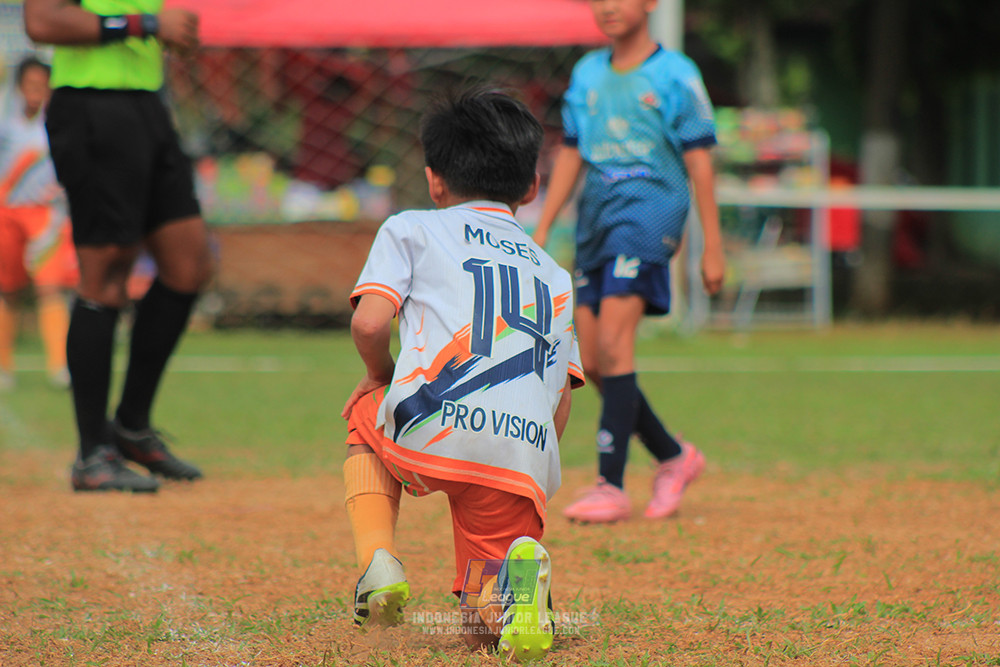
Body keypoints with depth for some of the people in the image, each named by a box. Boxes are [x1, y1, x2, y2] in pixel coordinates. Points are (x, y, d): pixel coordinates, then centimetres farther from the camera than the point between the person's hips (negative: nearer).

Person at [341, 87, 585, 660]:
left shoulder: (411, 229, 19)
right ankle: (515, 572, -22)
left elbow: (369, 322, 2)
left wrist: (385, 377, 23)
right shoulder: (554, 274, 31)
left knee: (364, 411, 35)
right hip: (526, 458, 2)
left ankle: (377, 558, 10)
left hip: (426, 437, -2)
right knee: (487, 629, 14)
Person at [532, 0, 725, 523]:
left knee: (613, 345, -19)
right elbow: (570, 156, 18)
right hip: (596, 217, 7)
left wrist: (712, 246, -5)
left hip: (649, 209, -7)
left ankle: (611, 487, -17)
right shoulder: (587, 74, 15)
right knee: (591, 363, 4)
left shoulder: (675, 74, -1)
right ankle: (674, 457, 22)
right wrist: (541, 232, 12)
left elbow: (699, 162, -2)